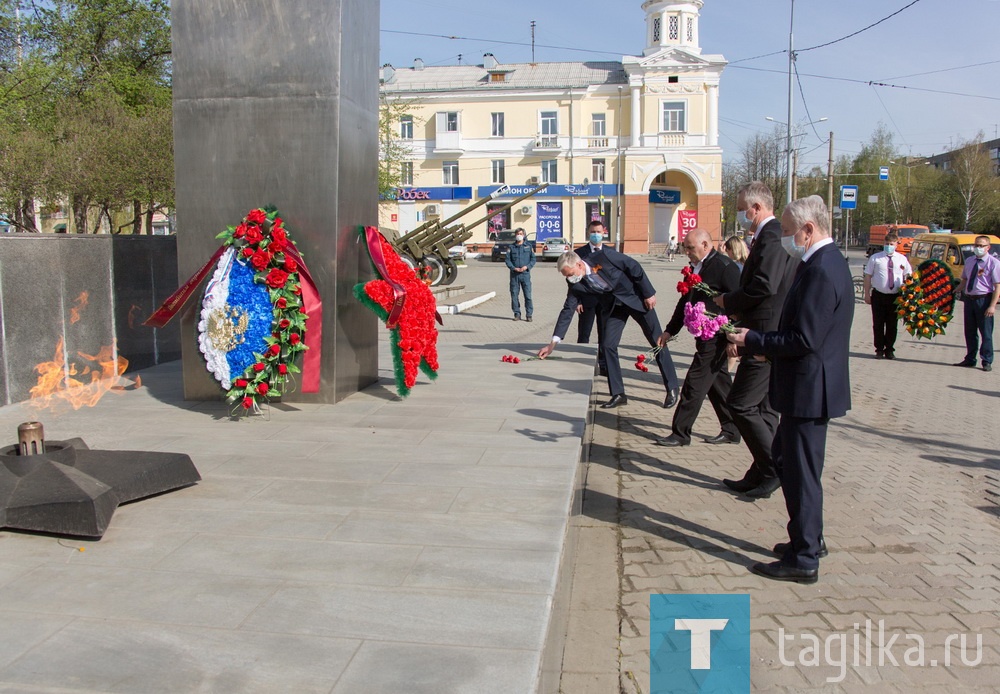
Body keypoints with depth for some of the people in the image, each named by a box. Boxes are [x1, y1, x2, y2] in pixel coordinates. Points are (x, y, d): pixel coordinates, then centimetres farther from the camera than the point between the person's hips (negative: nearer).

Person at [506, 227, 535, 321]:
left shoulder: (528, 246, 7)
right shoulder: (511, 247, 8)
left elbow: (533, 259, 6)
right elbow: (507, 260, 5)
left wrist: (527, 266, -10)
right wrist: (514, 268, -10)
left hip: (525, 274, -1)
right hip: (514, 274, 1)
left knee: (528, 295, -5)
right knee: (514, 295, 3)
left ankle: (528, 315, 1)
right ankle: (517, 314, 12)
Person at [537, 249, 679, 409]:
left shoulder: (603, 256, -29)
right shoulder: (575, 284, -16)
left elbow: (634, 267, -20)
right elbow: (567, 311, -12)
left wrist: (649, 293, -17)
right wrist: (553, 343, -15)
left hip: (636, 297, -4)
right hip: (614, 306, 4)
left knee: (658, 342, 2)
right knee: (607, 345, -6)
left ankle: (672, 388, 15)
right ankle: (618, 394, 5)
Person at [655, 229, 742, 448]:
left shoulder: (724, 267, -15)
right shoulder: (695, 267, 11)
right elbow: (686, 301, 19)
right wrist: (670, 330, 18)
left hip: (716, 338, -9)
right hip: (705, 337, 9)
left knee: (694, 385, -5)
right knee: (719, 383, 16)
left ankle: (681, 433, 3)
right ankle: (731, 431, 27)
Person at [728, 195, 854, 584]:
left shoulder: (820, 271, -23)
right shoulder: (828, 263, 11)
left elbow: (804, 341, -26)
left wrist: (753, 341, -16)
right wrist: (766, 345, 9)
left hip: (808, 390, -11)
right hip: (808, 387, 11)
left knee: (801, 472, 0)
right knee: (786, 458, 22)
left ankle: (804, 560, 13)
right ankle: (808, 538, 35)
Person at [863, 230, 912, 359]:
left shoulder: (902, 259, 6)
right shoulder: (875, 258, 1)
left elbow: (909, 276, 12)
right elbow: (868, 276, 0)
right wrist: (867, 294, -5)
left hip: (895, 296, 2)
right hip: (878, 295, -2)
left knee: (892, 324, 8)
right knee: (878, 324, 3)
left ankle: (889, 350, 20)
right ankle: (879, 349, 13)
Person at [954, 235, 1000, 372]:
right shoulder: (969, 261, 10)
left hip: (984, 299, -6)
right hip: (969, 299, 6)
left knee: (986, 332, 1)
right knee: (970, 332, 13)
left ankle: (987, 362, 12)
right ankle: (970, 359, 25)